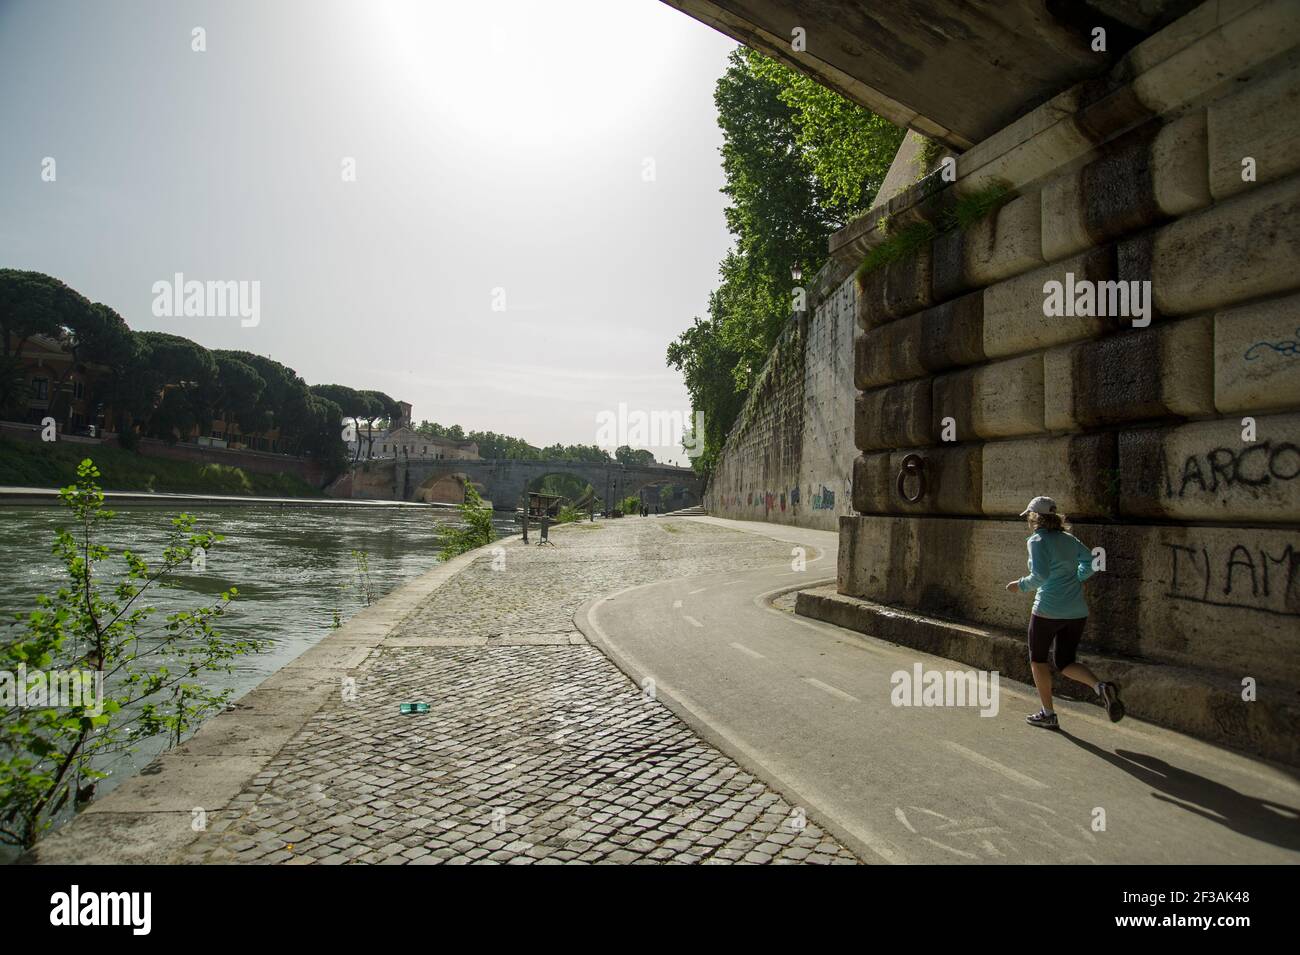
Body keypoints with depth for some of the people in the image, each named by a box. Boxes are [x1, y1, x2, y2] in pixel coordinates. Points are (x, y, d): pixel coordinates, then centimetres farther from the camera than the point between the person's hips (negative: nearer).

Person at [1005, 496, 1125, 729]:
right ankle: (1101, 687, -10)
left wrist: (1022, 585, -5)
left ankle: (1048, 715, 18)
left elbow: (1040, 575, -21)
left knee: (1038, 659, 14)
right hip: (1077, 611, 7)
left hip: (1048, 610, -6)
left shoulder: (1038, 540, -11)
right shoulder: (1069, 539, 10)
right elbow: (1090, 563, 15)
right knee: (1064, 662, 17)